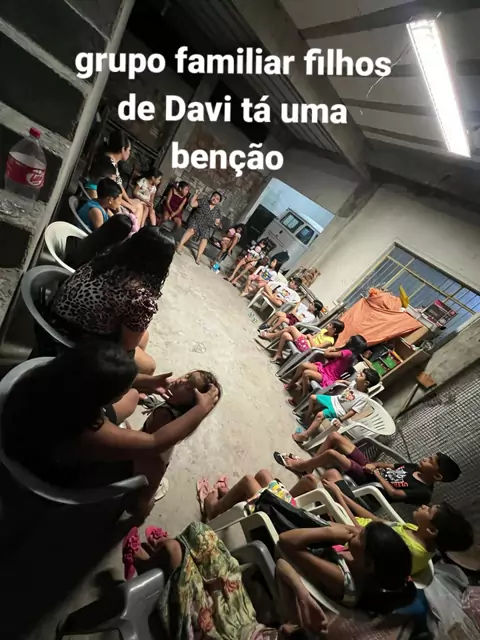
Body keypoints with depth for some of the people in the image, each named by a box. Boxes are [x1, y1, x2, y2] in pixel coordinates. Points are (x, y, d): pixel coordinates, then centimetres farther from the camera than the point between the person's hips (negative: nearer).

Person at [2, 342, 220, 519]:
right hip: (61, 475, -5)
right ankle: (142, 503, 29)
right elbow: (156, 443, -32)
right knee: (152, 462, -5)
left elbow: (102, 378, -8)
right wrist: (202, 408, -23)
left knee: (132, 397, 10)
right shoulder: (87, 436, -45)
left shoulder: (55, 376, -30)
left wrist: (148, 382, -15)